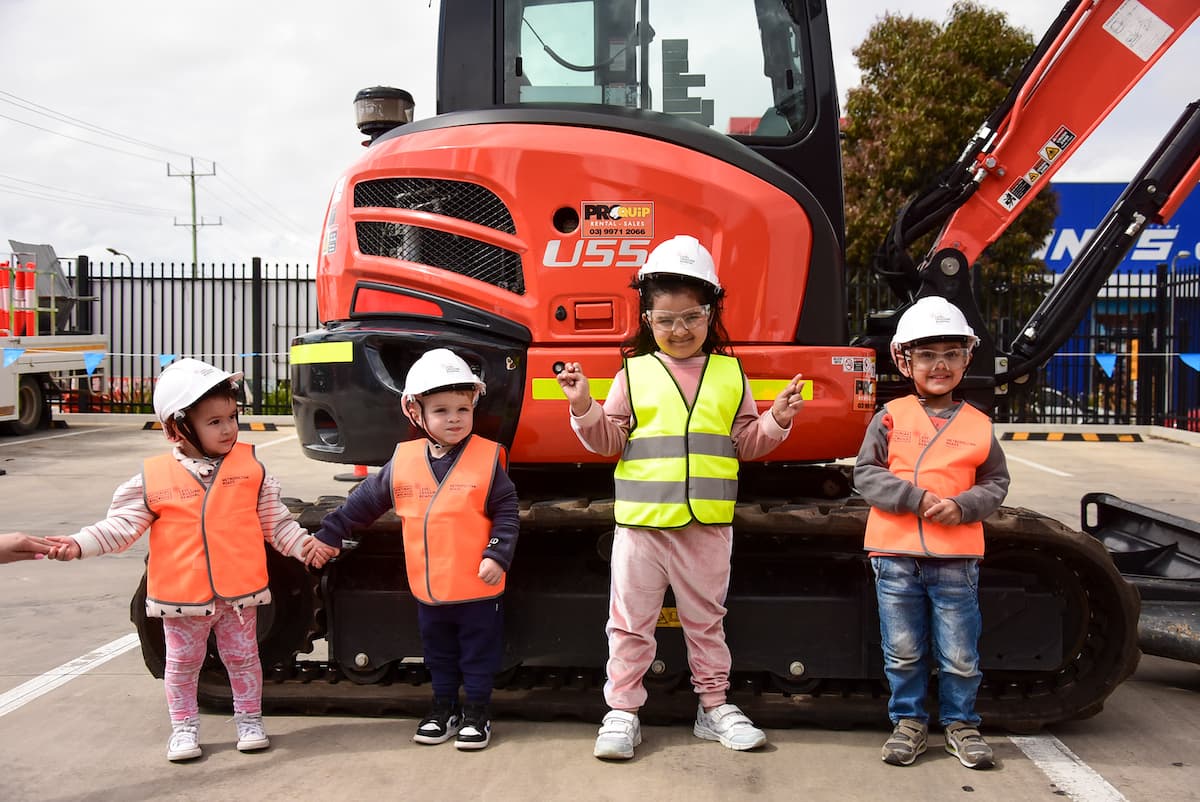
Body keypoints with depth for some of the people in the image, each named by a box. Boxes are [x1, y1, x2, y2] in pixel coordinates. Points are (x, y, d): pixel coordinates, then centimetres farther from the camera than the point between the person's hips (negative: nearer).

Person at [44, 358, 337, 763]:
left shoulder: (250, 467, -4)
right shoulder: (154, 478, -8)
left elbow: (276, 520, 3)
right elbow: (122, 524, -4)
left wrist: (304, 544, -7)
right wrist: (80, 544, -15)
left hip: (239, 591, 1)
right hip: (181, 594, 0)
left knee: (242, 657, 14)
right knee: (182, 663, 14)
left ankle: (249, 719, 31)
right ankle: (184, 726, 31)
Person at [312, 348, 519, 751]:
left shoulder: (488, 458, -11)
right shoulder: (402, 461, -1)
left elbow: (507, 512, -8)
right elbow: (364, 501, 10)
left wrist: (497, 555, -18)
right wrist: (328, 533, 12)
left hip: (477, 589, -4)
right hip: (429, 589, 4)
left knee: (479, 654, 9)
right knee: (438, 655, 19)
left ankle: (477, 712, 23)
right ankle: (443, 708, 35)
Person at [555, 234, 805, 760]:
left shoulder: (730, 374, 6)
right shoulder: (634, 373, 1)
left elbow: (745, 442, 9)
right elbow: (607, 439, 1)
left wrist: (777, 421, -8)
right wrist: (584, 408, -16)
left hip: (708, 524, 1)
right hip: (642, 520, -1)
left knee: (706, 618, 14)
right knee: (631, 622, 6)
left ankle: (714, 707, 28)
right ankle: (622, 711, 17)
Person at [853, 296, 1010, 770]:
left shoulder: (977, 425, 5)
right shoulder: (891, 417, 1)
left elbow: (995, 482, 8)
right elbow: (866, 473, -2)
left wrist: (963, 506, -12)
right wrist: (916, 499, -14)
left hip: (956, 558, 1)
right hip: (896, 556, 0)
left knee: (960, 655, 7)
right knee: (903, 651, 9)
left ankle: (960, 723, 25)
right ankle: (908, 721, 25)